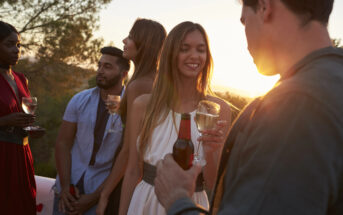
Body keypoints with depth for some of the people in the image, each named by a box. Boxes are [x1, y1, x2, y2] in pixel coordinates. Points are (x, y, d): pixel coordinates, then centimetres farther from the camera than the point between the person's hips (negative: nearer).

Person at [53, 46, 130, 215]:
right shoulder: (80, 100, -1)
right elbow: (63, 144, 0)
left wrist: (94, 197, -13)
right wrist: (65, 186, -10)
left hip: (103, 189, -2)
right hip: (69, 184, 3)